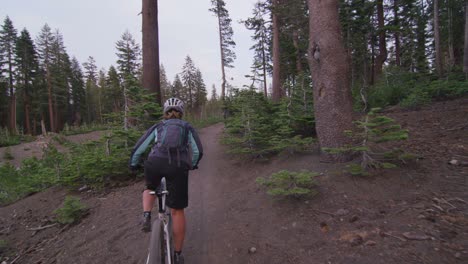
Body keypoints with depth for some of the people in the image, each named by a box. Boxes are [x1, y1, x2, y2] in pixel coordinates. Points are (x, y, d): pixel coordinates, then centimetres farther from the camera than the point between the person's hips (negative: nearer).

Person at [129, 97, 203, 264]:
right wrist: (192, 165, 39)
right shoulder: (188, 127, 24)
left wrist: (133, 164, 39)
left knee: (150, 189, 35)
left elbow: (138, 148, 21)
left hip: (155, 163, 1)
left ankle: (146, 217, 11)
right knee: (177, 210, 12)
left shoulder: (157, 127, 24)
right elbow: (198, 151, 19)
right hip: (178, 167, -1)